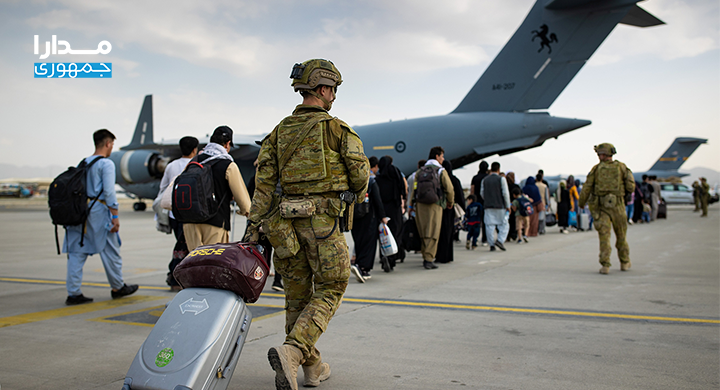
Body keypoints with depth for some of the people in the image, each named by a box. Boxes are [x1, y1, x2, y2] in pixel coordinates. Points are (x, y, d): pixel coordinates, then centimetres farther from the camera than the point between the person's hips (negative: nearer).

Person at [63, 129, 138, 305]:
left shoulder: (82, 163, 14)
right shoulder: (106, 164, -7)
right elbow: (109, 192, -14)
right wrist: (115, 216, -13)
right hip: (98, 211, -7)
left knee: (77, 252, 5)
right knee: (110, 251, 7)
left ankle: (73, 293, 3)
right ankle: (118, 288, 20)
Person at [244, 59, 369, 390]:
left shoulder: (280, 131, 10)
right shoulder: (336, 128, -4)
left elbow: (265, 179, 3)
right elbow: (359, 169, -4)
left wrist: (254, 222, 2)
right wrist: (358, 193, 19)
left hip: (288, 221, 6)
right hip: (323, 218, -5)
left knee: (297, 294, 13)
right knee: (329, 291, 5)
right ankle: (291, 352, -15)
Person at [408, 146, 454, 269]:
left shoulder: (420, 171, 15)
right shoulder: (441, 171, 1)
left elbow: (414, 189, 11)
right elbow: (449, 189, -2)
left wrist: (411, 206, 12)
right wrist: (450, 202, 14)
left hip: (420, 204, 5)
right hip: (434, 205, -5)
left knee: (423, 233, 12)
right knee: (432, 233, -3)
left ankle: (425, 257, 18)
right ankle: (429, 260, -8)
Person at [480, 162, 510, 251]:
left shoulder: (484, 180, 8)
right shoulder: (501, 179, -3)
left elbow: (482, 193, 10)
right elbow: (505, 193, -6)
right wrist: (508, 206, 0)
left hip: (488, 206, 3)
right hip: (500, 206, -3)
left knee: (490, 225, 3)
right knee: (504, 225, 4)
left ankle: (491, 245, 1)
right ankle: (500, 240, -13)